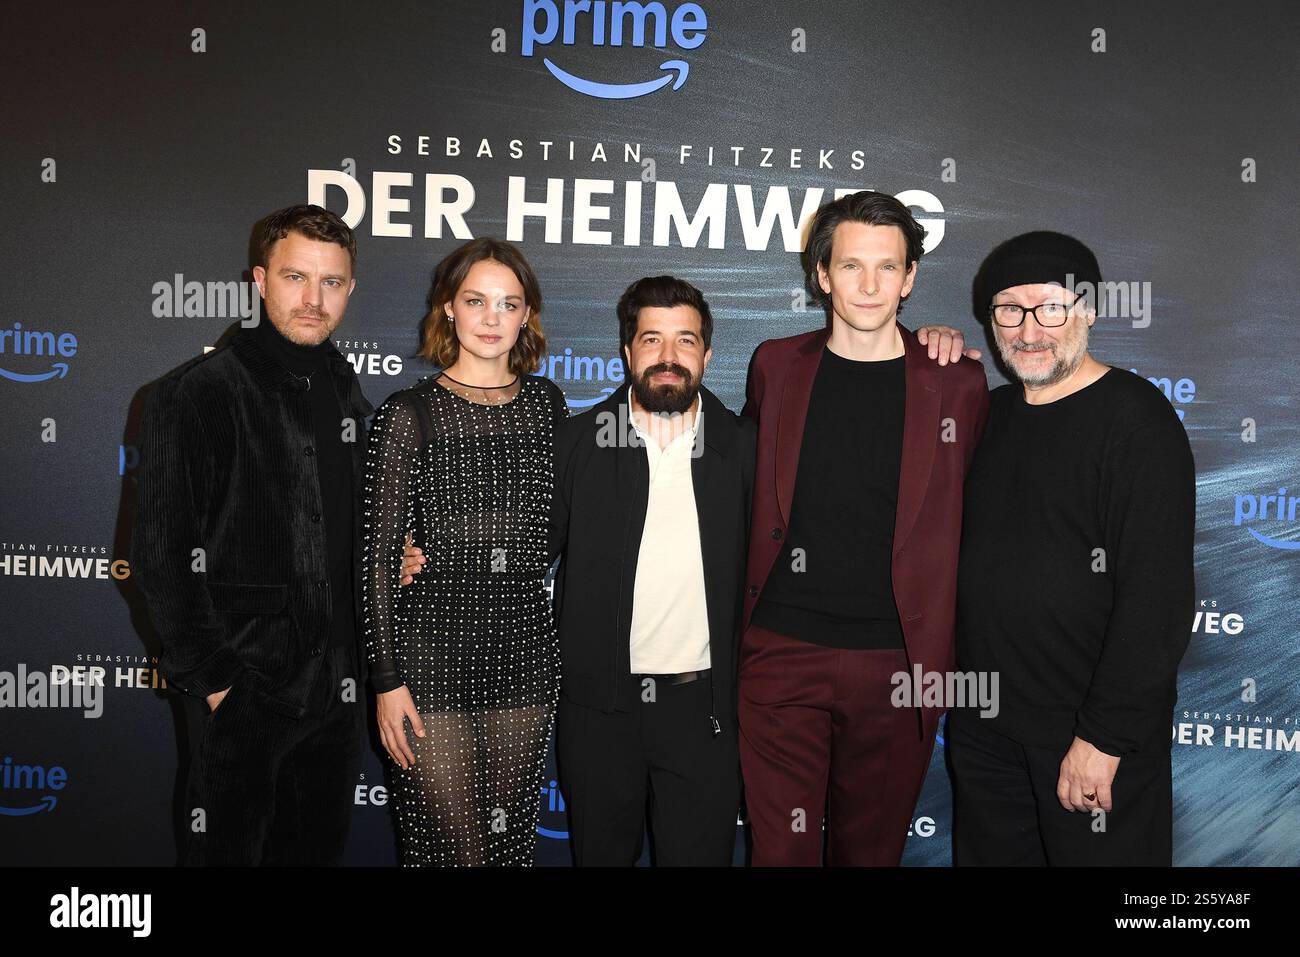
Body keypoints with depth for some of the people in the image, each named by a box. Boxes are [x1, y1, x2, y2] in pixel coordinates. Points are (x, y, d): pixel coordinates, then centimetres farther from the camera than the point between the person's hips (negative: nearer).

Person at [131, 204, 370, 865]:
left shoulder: (347, 395, 8)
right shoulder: (198, 394, -12)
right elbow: (160, 556, -13)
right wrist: (211, 679, -13)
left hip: (335, 686, 6)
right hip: (243, 692, -5)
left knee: (321, 847, 19)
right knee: (229, 848, 11)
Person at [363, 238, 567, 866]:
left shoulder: (546, 402, 8)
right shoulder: (409, 413, -3)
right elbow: (379, 554, -3)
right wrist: (386, 679, -7)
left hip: (523, 647, 3)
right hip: (433, 648, -3)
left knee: (512, 839, 12)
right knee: (453, 847, 2)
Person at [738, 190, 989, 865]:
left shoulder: (956, 383, 1)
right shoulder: (774, 366, 5)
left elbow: (968, 513, 14)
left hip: (897, 664, 0)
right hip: (782, 653, 0)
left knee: (871, 848, 14)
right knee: (781, 849, 2)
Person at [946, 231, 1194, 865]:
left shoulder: (1135, 415, -13)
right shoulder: (992, 411, 8)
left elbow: (1157, 595, -18)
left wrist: (1103, 738, -20)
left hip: (1093, 732, -6)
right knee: (988, 856, 18)